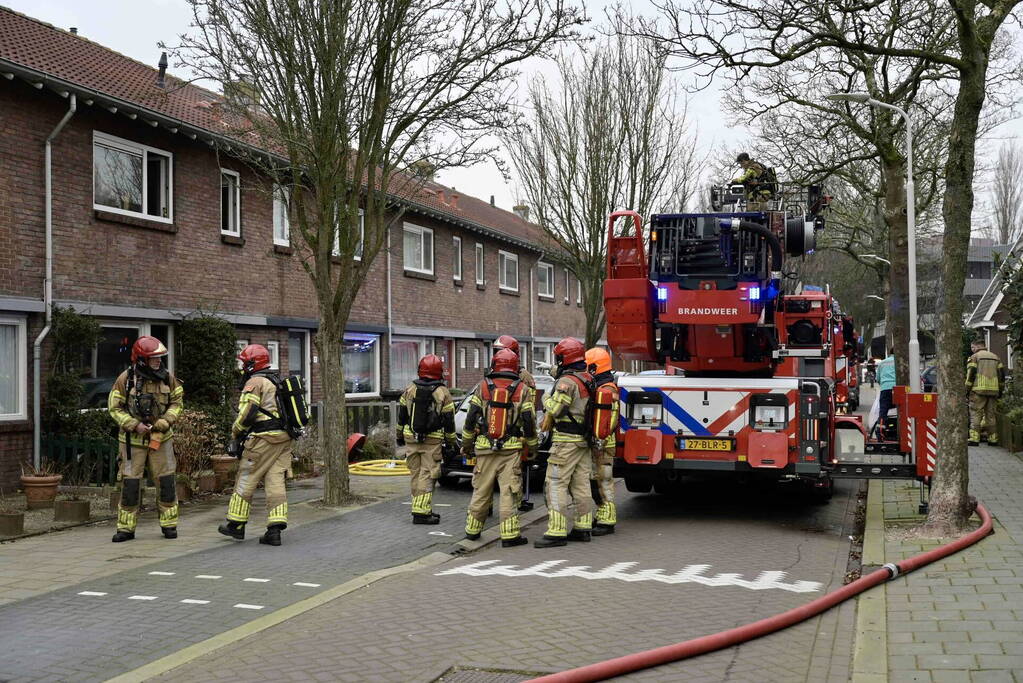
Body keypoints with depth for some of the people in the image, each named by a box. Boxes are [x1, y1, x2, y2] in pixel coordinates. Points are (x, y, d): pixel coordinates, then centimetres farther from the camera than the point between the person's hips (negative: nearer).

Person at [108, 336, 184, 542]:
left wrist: (167, 420, -11)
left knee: (166, 480, 4)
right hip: (133, 439, -2)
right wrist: (134, 425, -18)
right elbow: (114, 408, -6)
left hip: (161, 437, 2)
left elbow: (177, 401, 7)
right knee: (130, 482, 1)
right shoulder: (126, 379, -11)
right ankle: (126, 528, 12)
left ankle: (169, 524, 16)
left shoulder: (167, 378, -2)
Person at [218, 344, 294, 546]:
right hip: (284, 438, 8)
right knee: (276, 481, 4)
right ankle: (275, 529, -1)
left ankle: (236, 524, 13)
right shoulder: (278, 381, 19)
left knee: (246, 480, 5)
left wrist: (235, 433, 3)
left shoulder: (255, 382, -8)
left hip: (263, 439, -8)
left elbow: (247, 413, -13)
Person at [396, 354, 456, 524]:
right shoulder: (443, 393, -4)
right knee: (427, 475, -3)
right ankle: (421, 511, -9)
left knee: (416, 475, 12)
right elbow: (449, 421, -1)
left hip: (411, 439, 3)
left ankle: (422, 509, 19)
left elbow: (401, 416, 11)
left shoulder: (409, 390, 4)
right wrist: (451, 441, 9)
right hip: (433, 441, -3)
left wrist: (400, 436, 21)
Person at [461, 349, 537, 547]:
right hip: (511, 450, -2)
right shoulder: (522, 390, -1)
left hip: (485, 448, 2)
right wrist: (532, 446, 10)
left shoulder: (483, 386, 2)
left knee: (481, 491, 13)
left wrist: (466, 443, 12)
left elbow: (471, 418, 2)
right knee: (509, 492, -1)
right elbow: (528, 422, -2)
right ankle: (510, 535, -2)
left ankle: (472, 530, 23)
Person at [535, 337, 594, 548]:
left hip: (567, 442, -9)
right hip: (584, 441, 9)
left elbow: (555, 409, -17)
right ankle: (583, 528, 18)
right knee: (581, 485, 13)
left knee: (556, 485, -7)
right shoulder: (587, 380, 12)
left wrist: (546, 399, 2)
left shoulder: (566, 382, -15)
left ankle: (557, 533, -11)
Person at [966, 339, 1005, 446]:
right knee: (990, 414, 11)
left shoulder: (974, 357, 1)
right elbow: (1001, 374, 16)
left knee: (975, 414, -5)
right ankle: (993, 439, 10)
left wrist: (967, 389, -4)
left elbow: (971, 374, -8)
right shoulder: (995, 357, 18)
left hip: (978, 390, -5)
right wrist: (1000, 390, 20)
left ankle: (974, 438, -13)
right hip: (993, 390, 5)